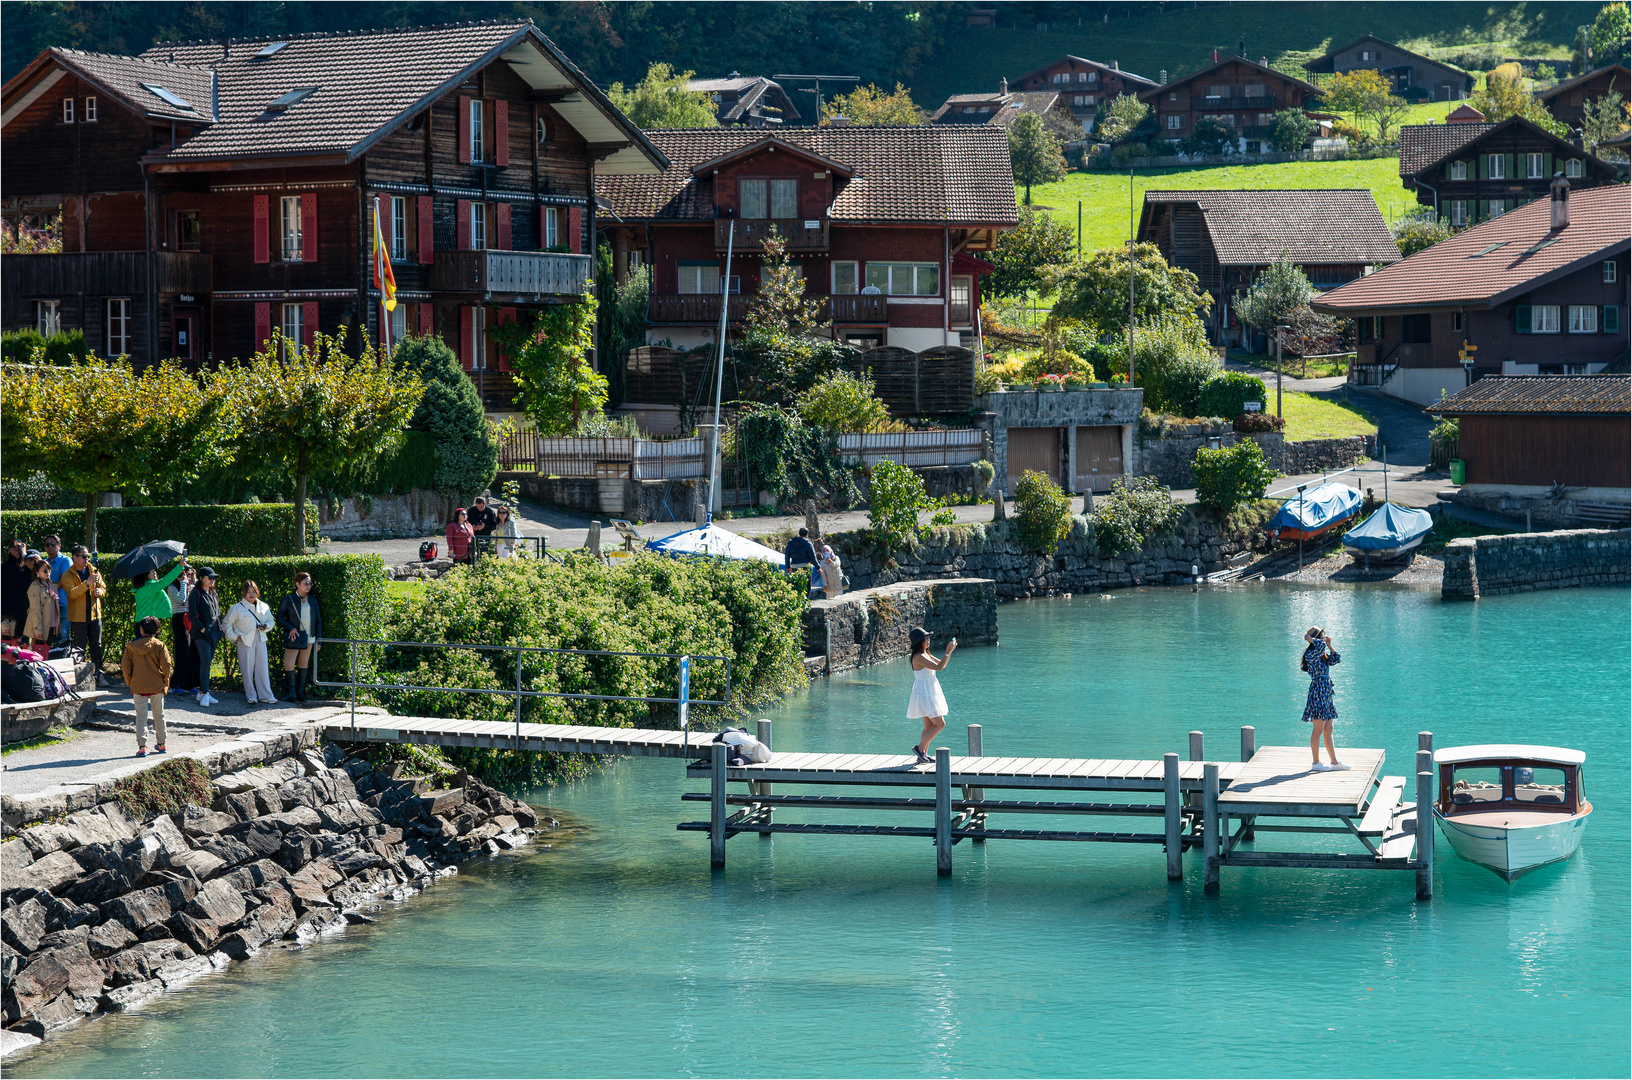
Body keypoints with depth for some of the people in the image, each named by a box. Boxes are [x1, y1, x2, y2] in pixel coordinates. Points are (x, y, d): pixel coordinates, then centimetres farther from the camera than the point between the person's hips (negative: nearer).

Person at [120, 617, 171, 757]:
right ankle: (161, 744, 24)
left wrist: (130, 682, 9)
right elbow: (166, 665, -10)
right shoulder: (159, 645, -5)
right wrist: (165, 681, 4)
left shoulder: (131, 647, -2)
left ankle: (142, 746, -8)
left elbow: (125, 666, -3)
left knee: (141, 716, 2)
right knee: (159, 715, 15)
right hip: (157, 687, 0)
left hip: (138, 687, 0)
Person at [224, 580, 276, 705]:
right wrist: (233, 636, -3)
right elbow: (227, 623, 6)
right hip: (245, 641, -3)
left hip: (260, 640, 3)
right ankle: (251, 696, 7)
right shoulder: (237, 608, 1)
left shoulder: (263, 607, 13)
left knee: (262, 668, 2)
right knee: (247, 669, -1)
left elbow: (270, 621, 23)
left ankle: (265, 695, 6)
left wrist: (266, 626, 1)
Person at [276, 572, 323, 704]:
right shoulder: (288, 600, -1)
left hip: (309, 639, 4)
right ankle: (291, 692, 2)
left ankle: (300, 692, 15)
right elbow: (279, 616, 1)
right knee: (289, 664, -8)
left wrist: (318, 640, 9)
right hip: (294, 637, -4)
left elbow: (318, 621, 14)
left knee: (304, 664, 8)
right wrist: (290, 628, -13)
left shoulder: (313, 601, 11)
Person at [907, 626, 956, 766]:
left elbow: (942, 664, 18)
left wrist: (950, 651, 7)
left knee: (930, 726, 11)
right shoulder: (919, 657, -18)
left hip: (929, 694, 10)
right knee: (940, 724, -9)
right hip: (924, 695, -10)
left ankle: (923, 755, 14)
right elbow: (939, 667, -24)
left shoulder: (925, 655, 12)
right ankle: (920, 747, -2)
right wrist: (948, 652, -20)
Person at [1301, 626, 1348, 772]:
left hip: (1325, 694, 10)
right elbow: (1321, 645, -28)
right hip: (1318, 693, -10)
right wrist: (1309, 639, -12)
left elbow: (1337, 660, 19)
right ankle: (1316, 763, -2)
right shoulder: (1311, 654, -12)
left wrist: (1329, 646, 12)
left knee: (1328, 731, 12)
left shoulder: (1323, 656, 17)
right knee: (1318, 730, -6)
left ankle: (1335, 762, 16)